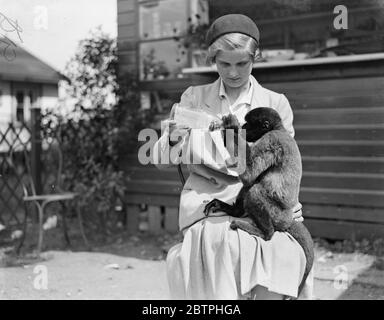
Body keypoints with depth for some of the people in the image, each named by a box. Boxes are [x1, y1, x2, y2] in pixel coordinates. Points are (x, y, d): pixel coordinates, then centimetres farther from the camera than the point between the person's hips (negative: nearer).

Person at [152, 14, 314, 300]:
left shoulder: (276, 103, 12)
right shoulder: (194, 98, 13)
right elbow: (162, 161, 10)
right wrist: (173, 139, -13)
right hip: (208, 212, 0)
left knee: (272, 292, -24)